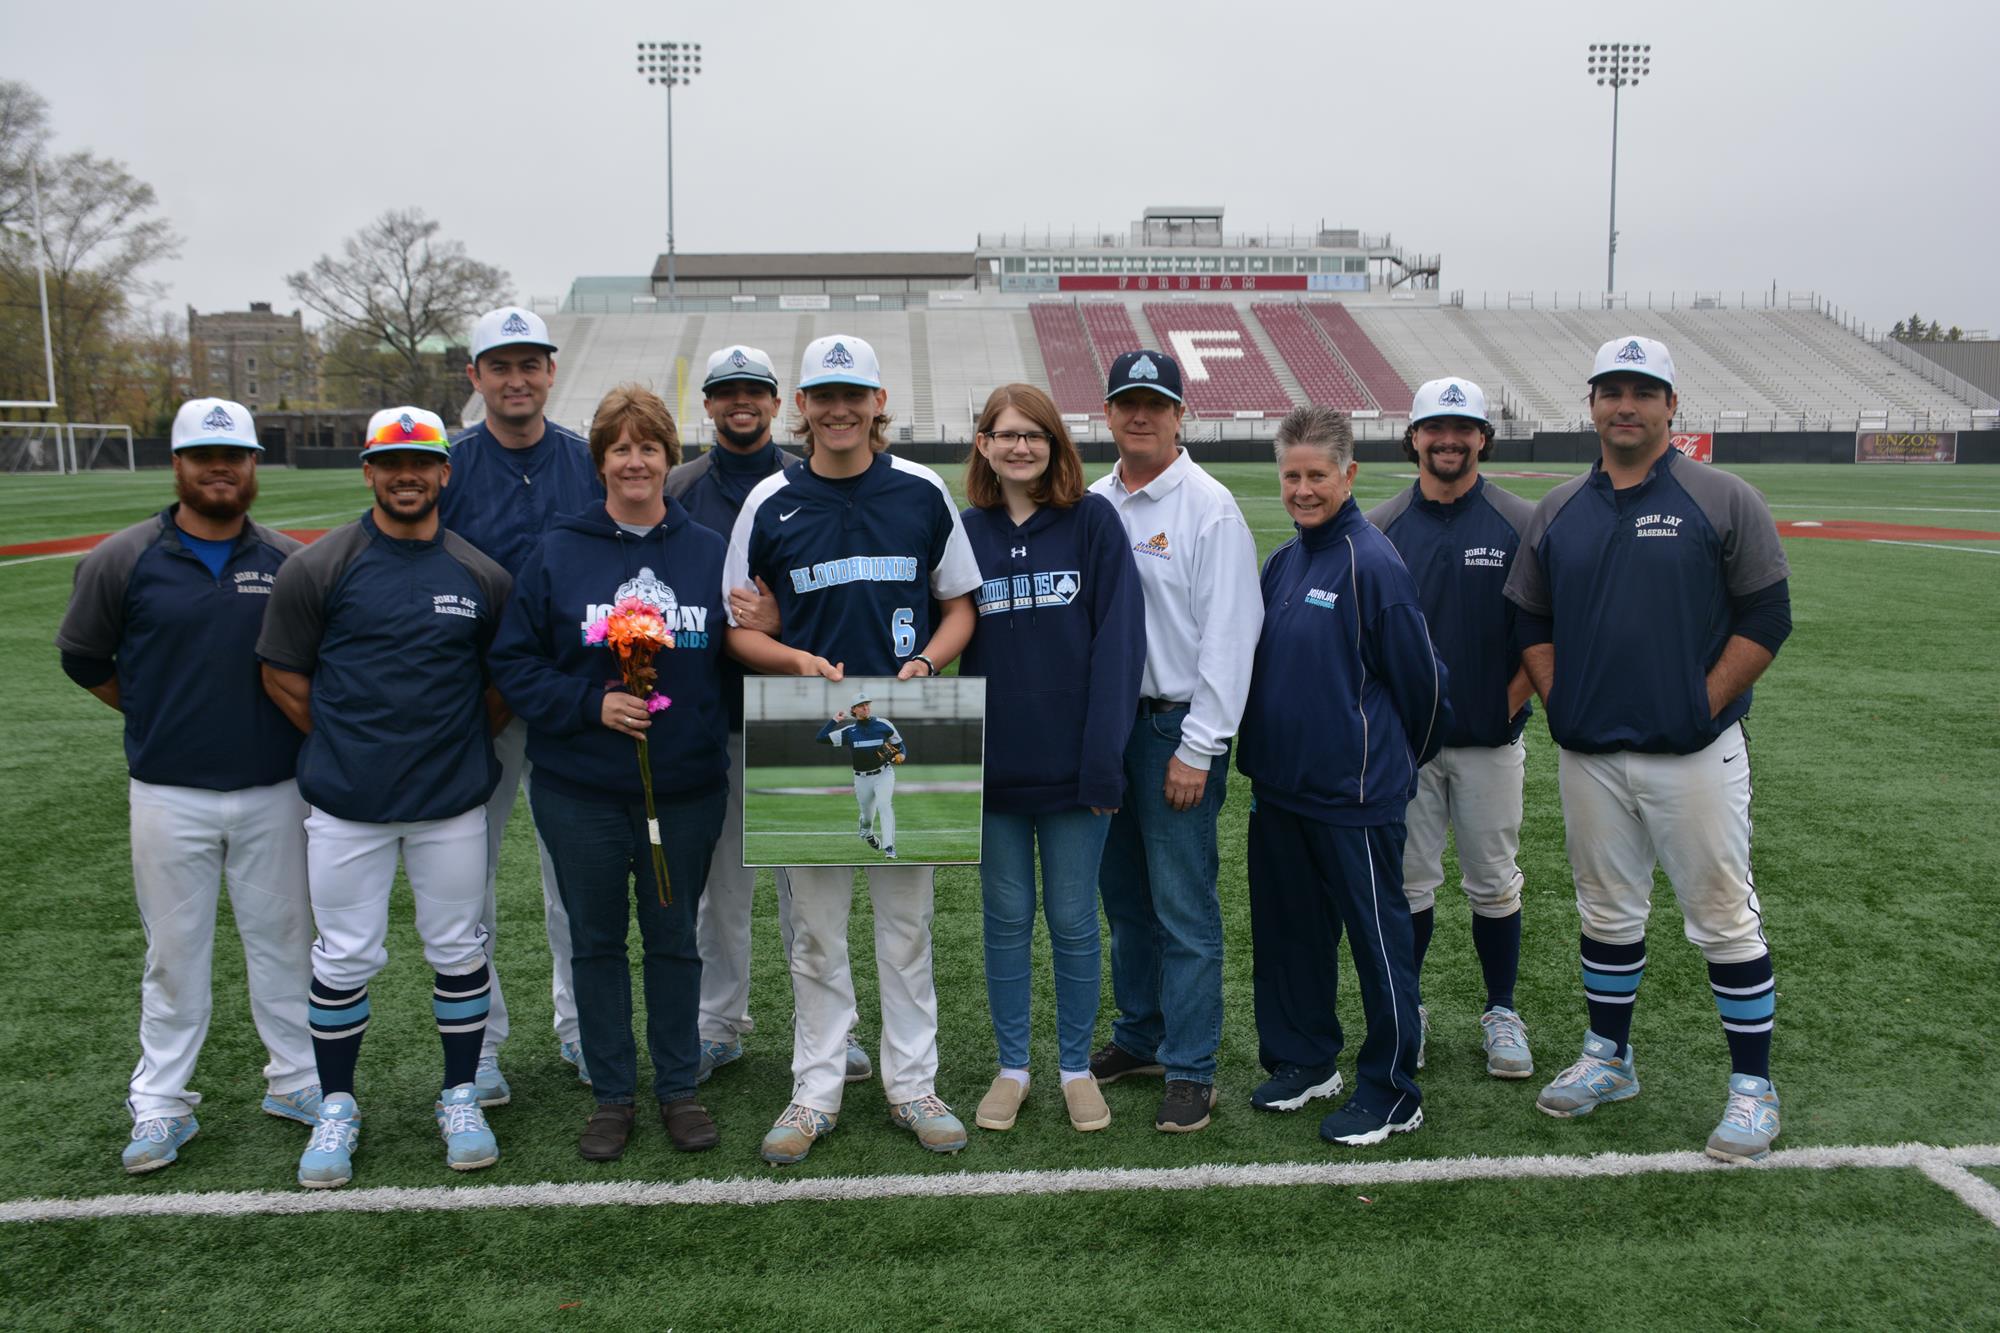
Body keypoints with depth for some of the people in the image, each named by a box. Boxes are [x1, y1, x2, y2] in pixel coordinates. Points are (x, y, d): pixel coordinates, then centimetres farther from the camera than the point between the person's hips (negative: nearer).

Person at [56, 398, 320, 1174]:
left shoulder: (291, 561, 1)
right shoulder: (124, 560, -3)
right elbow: (83, 658, 9)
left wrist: (304, 728, 1)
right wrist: (159, 717, 9)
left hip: (273, 791, 1)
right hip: (169, 796, -1)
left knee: (284, 937, 11)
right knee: (174, 950, 9)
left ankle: (296, 1080, 25)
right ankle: (160, 1105, 21)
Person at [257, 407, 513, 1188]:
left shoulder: (483, 576, 3)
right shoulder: (317, 568, -3)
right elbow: (283, 677, 1)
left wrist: (460, 744, 5)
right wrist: (347, 745, 0)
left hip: (453, 802, 2)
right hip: (345, 803, -1)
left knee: (459, 950, 9)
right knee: (345, 957, 7)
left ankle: (461, 1097, 26)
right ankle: (336, 1107, 25)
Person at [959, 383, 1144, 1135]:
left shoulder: (1093, 520, -3)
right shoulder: (963, 532, 4)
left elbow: (1119, 639, -8)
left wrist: (1105, 756, -13)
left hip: (1072, 764, -2)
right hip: (992, 766, 2)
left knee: (1074, 920, 9)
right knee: (1006, 918, 12)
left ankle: (1077, 1067, 26)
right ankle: (1011, 1068, 26)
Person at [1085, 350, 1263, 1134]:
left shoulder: (1209, 508, -9)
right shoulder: (1092, 505, 9)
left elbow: (1228, 635, -12)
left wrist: (1197, 748, -14)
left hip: (1177, 726, -6)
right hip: (1105, 719, 6)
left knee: (1184, 907, -2)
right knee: (1124, 895, 16)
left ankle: (1191, 1069, 9)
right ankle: (1140, 1036, 31)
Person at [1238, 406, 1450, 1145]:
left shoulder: (1372, 564, -15)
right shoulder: (1281, 564, 8)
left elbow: (1421, 680, -10)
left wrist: (1398, 761, 3)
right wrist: (1262, 753, 15)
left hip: (1354, 794, -8)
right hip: (1278, 787, 8)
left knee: (1377, 939, 5)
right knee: (1288, 932, 17)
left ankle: (1391, 1093, 18)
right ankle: (1305, 1059, 34)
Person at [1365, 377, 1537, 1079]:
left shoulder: (1522, 523, -1)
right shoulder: (1379, 526, 2)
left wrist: (1512, 701, -7)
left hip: (1491, 739, -1)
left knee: (1494, 883, 9)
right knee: (1408, 882, 8)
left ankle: (1502, 1014, 24)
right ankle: (1407, 1010, 23)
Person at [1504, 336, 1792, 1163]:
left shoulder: (1723, 501, -3)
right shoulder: (1557, 512, 9)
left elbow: (1766, 618, -5)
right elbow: (1531, 622, 13)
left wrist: (1704, 707, -10)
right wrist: (1561, 707, 2)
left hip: (1695, 754, -4)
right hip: (1589, 756, 4)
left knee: (1725, 921, 1)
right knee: (1607, 912, 15)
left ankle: (1752, 1087, 15)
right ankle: (1608, 1060, 31)